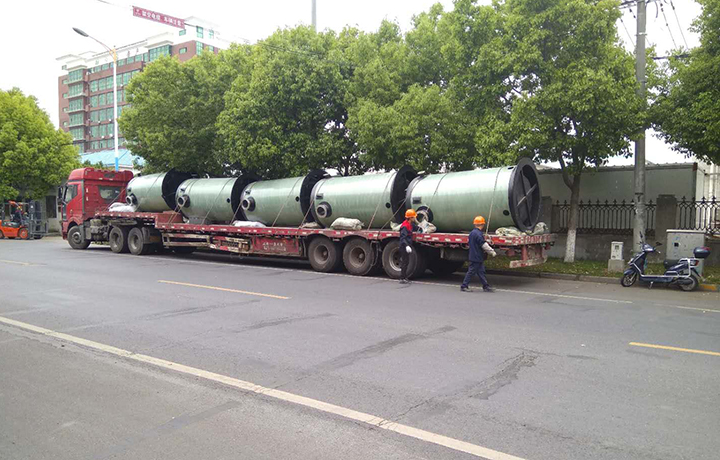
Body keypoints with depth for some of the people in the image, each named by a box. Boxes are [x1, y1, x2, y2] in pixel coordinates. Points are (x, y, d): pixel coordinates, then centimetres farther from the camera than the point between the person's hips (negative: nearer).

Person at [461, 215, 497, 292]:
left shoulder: (472, 233, 11)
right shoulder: (478, 234, -19)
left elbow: (469, 242, 21)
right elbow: (484, 245, -20)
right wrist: (492, 252, -12)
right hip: (477, 257, -10)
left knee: (481, 271, 12)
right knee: (471, 271, -2)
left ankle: (486, 286, 16)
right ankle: (464, 286, 4)